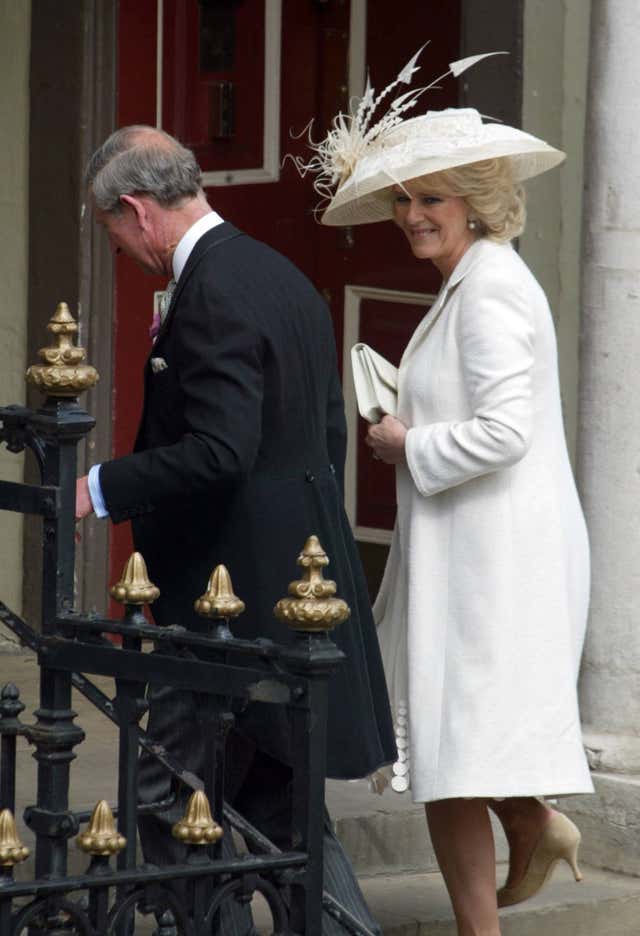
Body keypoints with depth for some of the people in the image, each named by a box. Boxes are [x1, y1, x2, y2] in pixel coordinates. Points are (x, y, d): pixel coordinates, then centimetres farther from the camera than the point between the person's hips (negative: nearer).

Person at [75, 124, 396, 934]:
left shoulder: (210, 296, -18)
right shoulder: (283, 276, 13)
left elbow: (219, 451, -27)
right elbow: (326, 433, 18)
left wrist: (100, 489, -18)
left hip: (229, 592, -10)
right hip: (299, 578, 10)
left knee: (173, 806, -2)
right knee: (272, 794, 15)